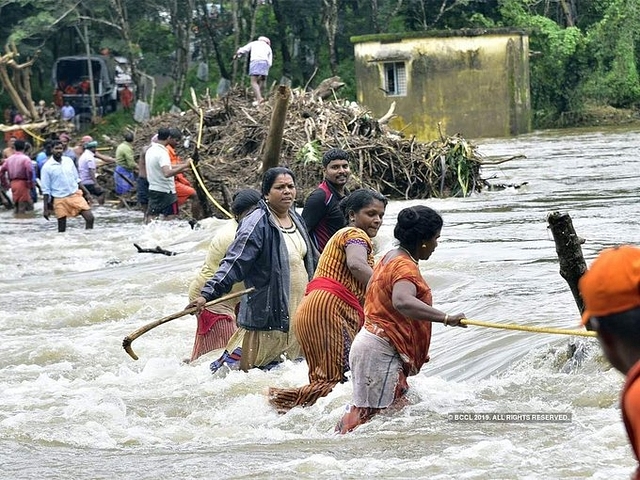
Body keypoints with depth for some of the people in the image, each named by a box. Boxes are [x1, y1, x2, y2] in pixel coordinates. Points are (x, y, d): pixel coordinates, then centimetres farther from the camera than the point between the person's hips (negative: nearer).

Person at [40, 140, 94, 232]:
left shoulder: (68, 161, 6)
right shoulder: (47, 167, -7)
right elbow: (45, 190, -5)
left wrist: (86, 192, 10)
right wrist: (45, 208, -7)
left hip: (75, 195, 4)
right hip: (60, 199, -4)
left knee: (90, 218, -8)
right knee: (62, 228, 1)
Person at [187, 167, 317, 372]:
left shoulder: (296, 219, 9)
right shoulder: (257, 224, -17)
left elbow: (310, 258, 26)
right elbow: (234, 263, -22)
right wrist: (207, 294, -31)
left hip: (296, 311, 8)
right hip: (266, 314, -8)